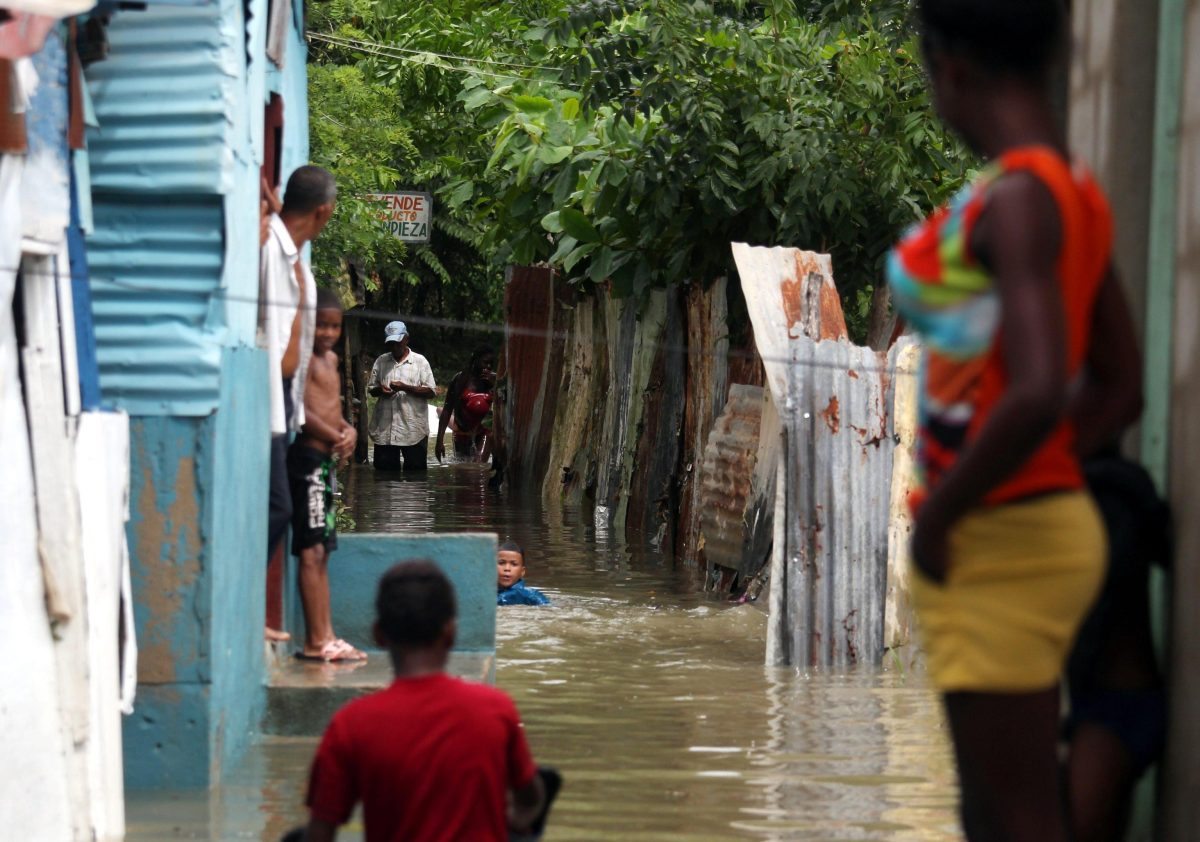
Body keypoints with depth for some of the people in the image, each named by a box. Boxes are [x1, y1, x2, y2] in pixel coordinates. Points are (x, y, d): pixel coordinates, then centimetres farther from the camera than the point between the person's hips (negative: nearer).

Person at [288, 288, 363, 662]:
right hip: (309, 456, -10)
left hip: (326, 460, 10)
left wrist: (348, 430, 1)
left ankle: (325, 636, 16)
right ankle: (316, 641, -11)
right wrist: (336, 437, -18)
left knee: (321, 553, 12)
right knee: (312, 551, -10)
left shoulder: (330, 359, 19)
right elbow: (302, 410, -20)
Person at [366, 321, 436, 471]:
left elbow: (431, 392, -3)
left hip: (413, 430, -3)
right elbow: (371, 388, 17)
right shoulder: (381, 361, 13)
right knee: (384, 471, 4)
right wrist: (380, 390, -7)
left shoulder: (420, 361, 2)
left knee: (415, 471, 0)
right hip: (384, 429, 3)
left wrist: (405, 387, -16)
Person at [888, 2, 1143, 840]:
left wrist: (937, 517, -18)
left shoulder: (1015, 199, -18)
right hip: (1046, 516, 9)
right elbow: (1118, 388, 19)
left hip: (997, 547, -9)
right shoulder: (1076, 194, 10)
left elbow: (1038, 392, -30)